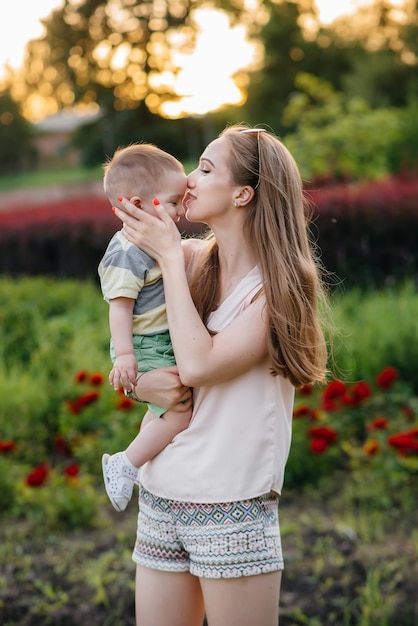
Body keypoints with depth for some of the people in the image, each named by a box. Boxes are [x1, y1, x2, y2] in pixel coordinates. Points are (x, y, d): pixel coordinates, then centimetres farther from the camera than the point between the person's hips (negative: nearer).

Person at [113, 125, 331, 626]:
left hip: (233, 509, -5)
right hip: (159, 498, 5)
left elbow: (198, 364, -21)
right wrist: (147, 383, -11)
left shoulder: (278, 283, -9)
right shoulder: (191, 260, 5)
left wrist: (169, 256, -13)